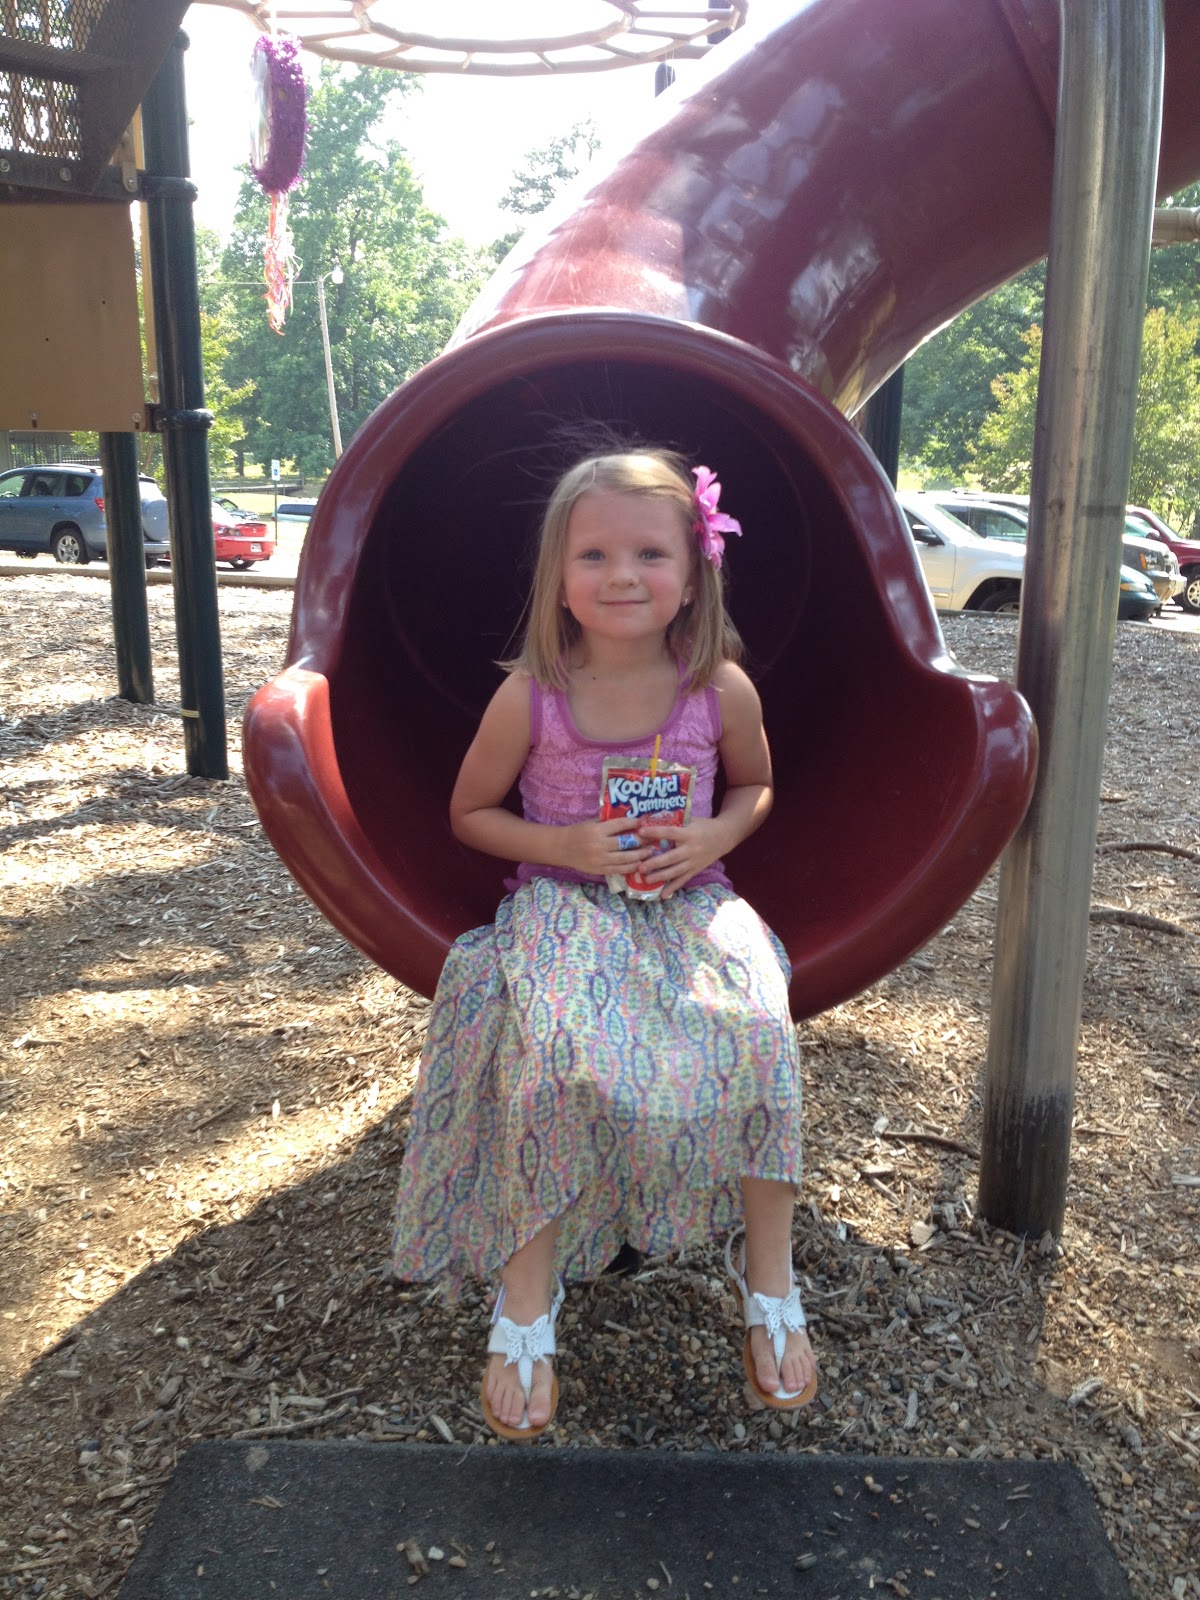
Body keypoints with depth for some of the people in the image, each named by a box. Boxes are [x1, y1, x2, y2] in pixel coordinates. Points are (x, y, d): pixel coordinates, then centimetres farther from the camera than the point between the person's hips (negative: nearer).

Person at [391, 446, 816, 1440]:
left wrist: (714, 836, -8)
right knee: (550, 1047, -32)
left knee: (756, 1029, -28)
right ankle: (527, 1298, -14)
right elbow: (470, 812, 4)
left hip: (688, 903, 2)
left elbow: (756, 785, 15)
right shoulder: (531, 695, -8)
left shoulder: (722, 689, -4)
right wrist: (563, 845, -13)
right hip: (562, 906, -1)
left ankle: (768, 1273, -7)